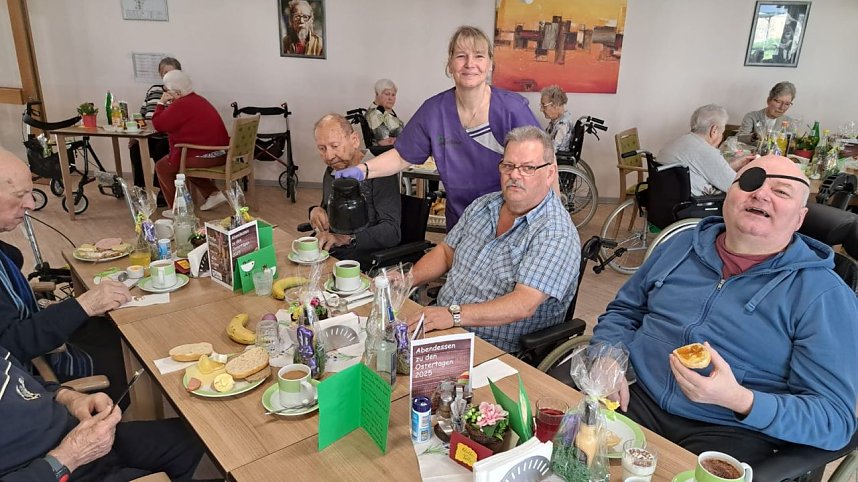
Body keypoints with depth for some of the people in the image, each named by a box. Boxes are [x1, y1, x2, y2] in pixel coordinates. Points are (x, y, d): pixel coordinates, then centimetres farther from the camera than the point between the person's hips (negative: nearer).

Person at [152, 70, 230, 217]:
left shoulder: (181, 105, -16)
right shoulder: (197, 99, 15)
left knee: (162, 167, 8)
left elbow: (158, 124, -12)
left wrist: (161, 103, 0)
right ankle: (213, 194, 19)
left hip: (203, 156, -9)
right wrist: (167, 105, 10)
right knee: (182, 163, 32)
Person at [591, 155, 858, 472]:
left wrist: (740, 400, -26)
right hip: (636, 396, 4)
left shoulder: (824, 294, -5)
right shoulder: (683, 244, 9)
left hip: (732, 432, -3)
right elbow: (622, 311, 18)